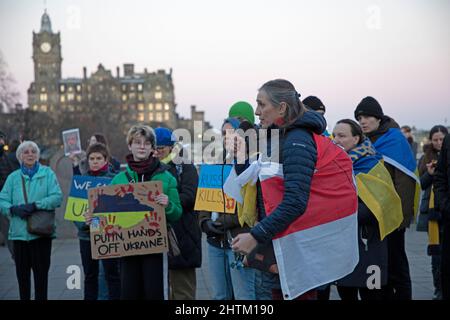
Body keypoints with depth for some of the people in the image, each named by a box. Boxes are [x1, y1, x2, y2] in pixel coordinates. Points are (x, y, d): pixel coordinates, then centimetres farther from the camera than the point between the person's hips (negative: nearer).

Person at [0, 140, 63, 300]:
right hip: (19, 232, 2)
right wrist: (14, 209, -16)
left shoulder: (47, 173, 3)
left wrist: (36, 205, -18)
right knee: (22, 272, 9)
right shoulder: (13, 177, 10)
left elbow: (57, 197, -8)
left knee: (41, 272, 1)